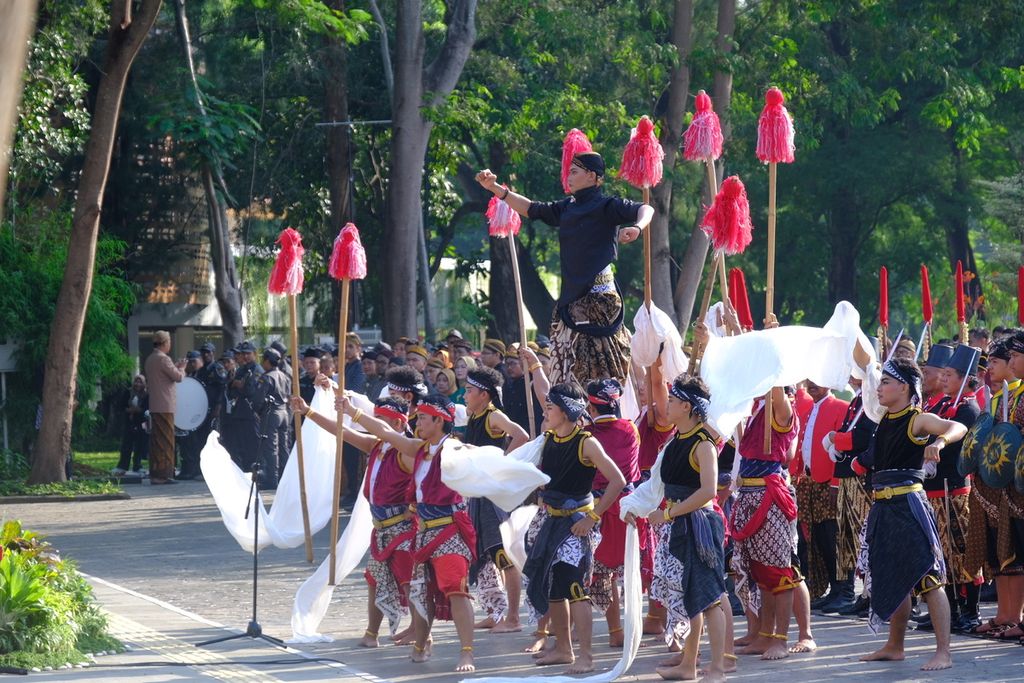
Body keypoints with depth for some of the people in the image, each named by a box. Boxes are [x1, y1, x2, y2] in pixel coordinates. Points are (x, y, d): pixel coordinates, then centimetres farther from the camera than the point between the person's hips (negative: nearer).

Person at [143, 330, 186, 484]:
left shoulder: (150, 360, 15)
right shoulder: (163, 359, -15)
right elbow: (178, 377, -17)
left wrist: (176, 368, 20)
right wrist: (181, 368, 6)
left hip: (154, 406, 9)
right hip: (165, 406, -9)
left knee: (156, 440, 11)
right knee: (166, 440, -7)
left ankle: (155, 473, 12)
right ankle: (164, 473, -8)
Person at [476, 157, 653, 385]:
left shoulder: (606, 206, -5)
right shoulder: (567, 208, 16)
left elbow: (646, 210, -17)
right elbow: (530, 209, 26)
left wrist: (636, 227, -39)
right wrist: (495, 188, 21)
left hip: (598, 295, -7)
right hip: (571, 296, 7)